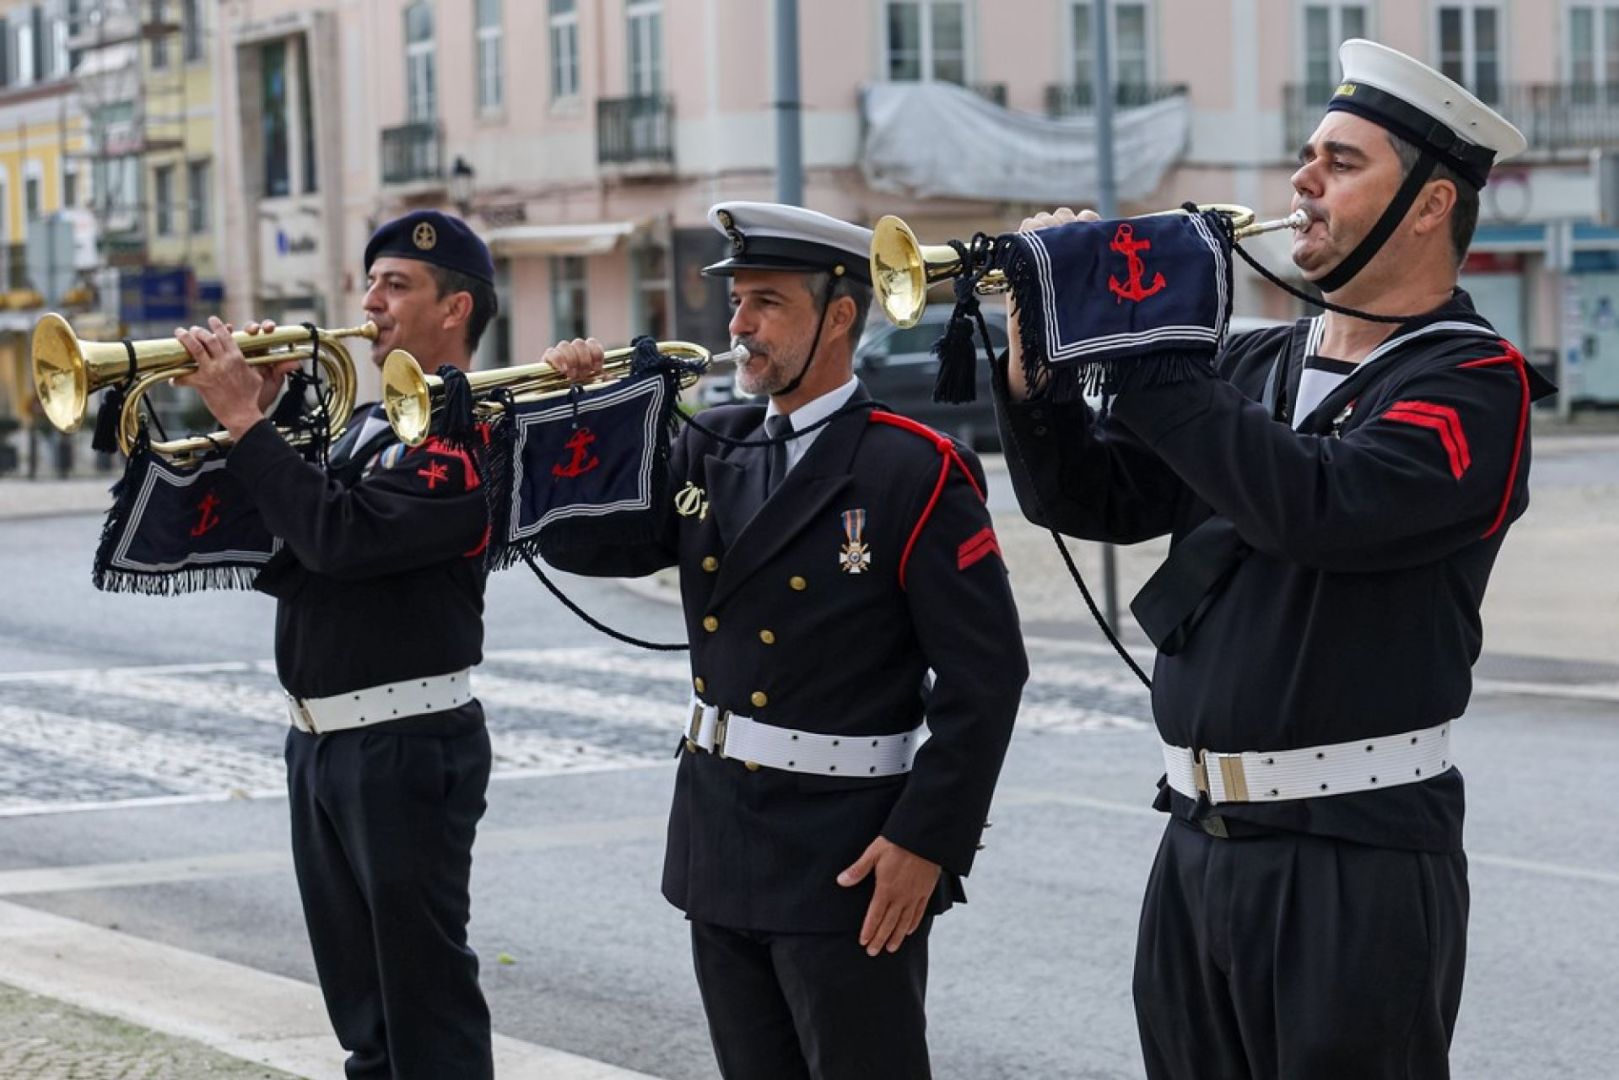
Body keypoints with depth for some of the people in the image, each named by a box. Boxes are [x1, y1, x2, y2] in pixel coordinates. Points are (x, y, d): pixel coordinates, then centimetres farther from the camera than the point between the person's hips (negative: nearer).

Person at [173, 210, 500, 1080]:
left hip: (406, 747, -9)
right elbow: (276, 558, 13)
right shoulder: (370, 423, 16)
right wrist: (253, 418, 2)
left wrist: (243, 420, -20)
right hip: (320, 741, 9)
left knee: (428, 1006, -3)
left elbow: (340, 535, -26)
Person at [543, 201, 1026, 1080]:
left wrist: (927, 842, -17)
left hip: (848, 864, -7)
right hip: (718, 845, 7)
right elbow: (589, 542, 8)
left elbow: (984, 676, -13)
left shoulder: (917, 473, -11)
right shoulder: (712, 451, 9)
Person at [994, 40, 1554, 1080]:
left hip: (1357, 854, -7)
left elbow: (1317, 505, -25)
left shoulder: (1473, 382, -9)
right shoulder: (1255, 366, 13)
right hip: (1200, 839, 7)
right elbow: (1091, 497, 13)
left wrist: (1142, 352, -20)